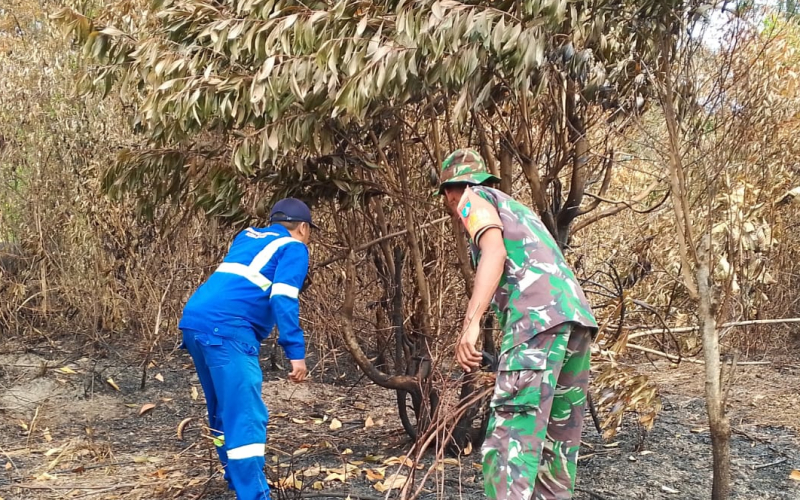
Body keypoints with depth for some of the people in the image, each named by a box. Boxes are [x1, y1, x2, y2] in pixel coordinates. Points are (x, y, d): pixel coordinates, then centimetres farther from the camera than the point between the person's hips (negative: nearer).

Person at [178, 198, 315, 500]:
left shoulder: (247, 237, 27)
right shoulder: (293, 248, 5)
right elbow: (283, 301, -9)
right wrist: (296, 352, -11)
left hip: (194, 321, 9)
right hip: (225, 329, -9)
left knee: (225, 410, 22)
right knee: (246, 417, -10)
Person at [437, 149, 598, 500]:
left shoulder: (474, 198, 11)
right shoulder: (516, 207, 35)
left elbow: (494, 252, -10)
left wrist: (470, 323, -21)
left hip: (540, 318, -8)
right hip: (577, 316, 9)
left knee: (510, 437, -13)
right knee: (559, 439, 13)